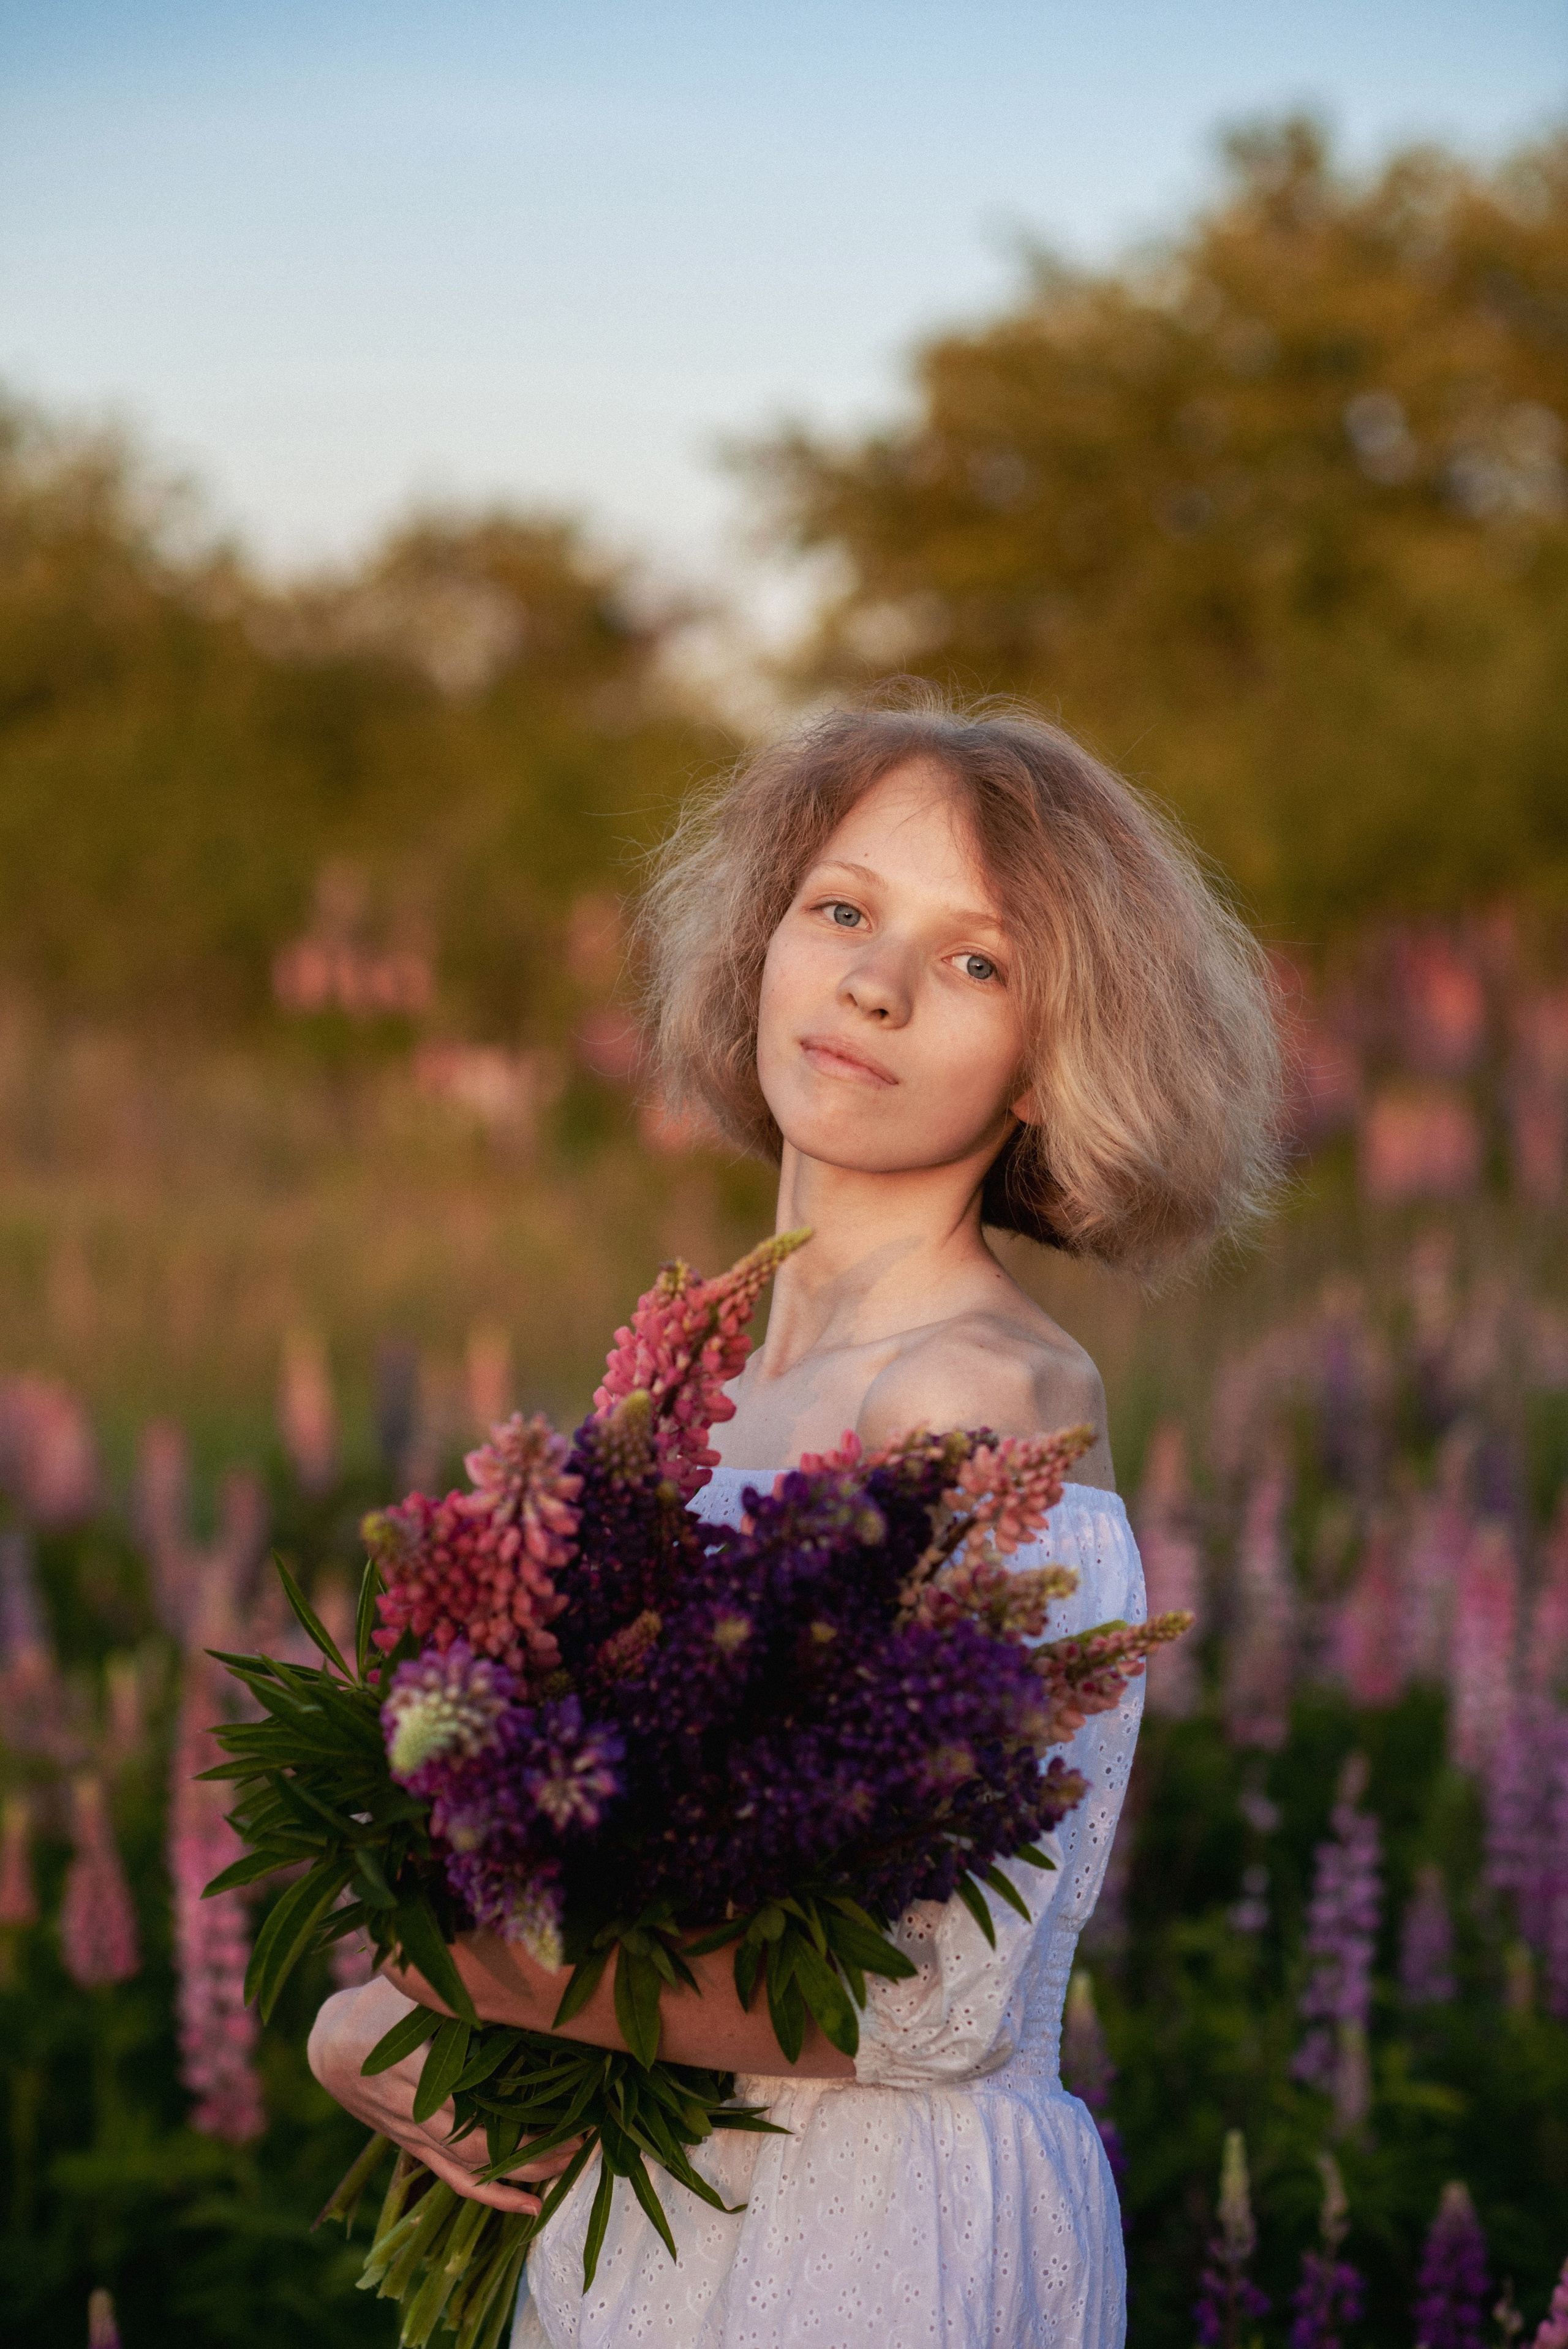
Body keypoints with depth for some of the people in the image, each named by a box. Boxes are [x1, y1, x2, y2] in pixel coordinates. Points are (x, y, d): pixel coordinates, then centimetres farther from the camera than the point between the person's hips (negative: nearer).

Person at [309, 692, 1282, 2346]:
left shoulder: (982, 1397, -18)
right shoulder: (726, 1385, 5)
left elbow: (930, 2004, -24)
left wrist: (406, 2002, -16)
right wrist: (355, 2024, -6)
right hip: (656, 2200, 7)